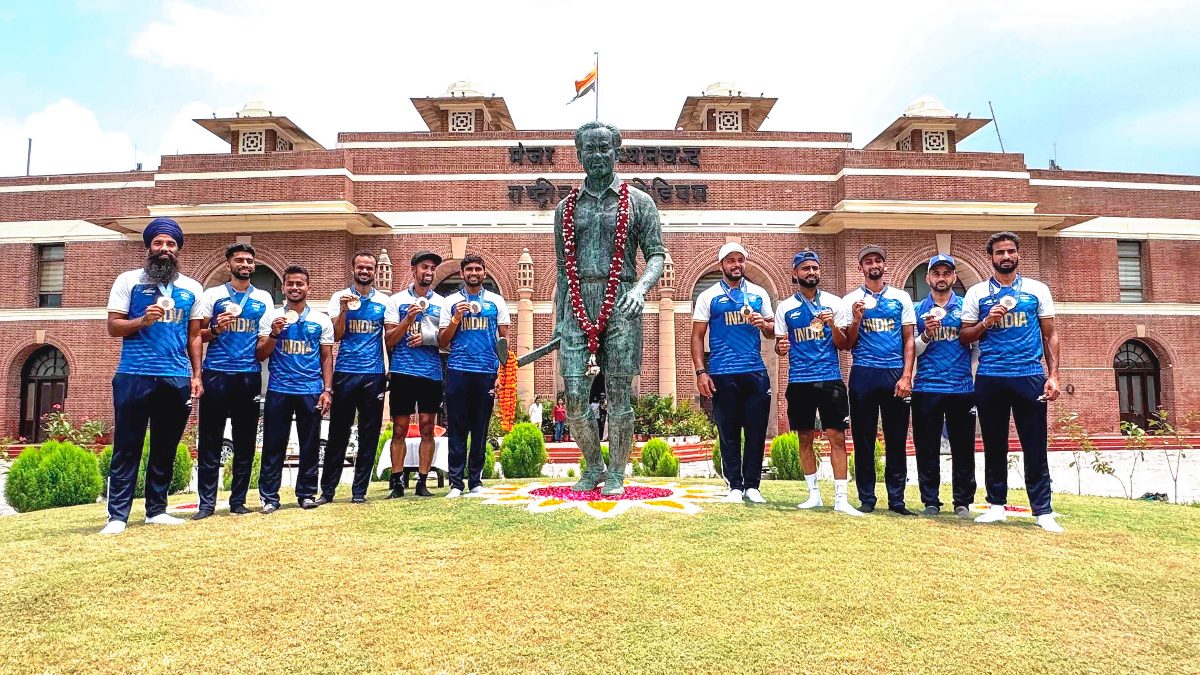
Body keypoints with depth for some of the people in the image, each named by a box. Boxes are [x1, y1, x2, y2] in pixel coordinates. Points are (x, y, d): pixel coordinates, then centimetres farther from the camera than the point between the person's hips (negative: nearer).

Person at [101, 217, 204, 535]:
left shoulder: (192, 288, 12)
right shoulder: (128, 280, 4)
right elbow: (113, 327, 1)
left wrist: (196, 375, 5)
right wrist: (142, 320, -18)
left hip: (177, 378, 3)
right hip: (135, 375, -3)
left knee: (166, 448, 9)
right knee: (127, 447, 0)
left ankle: (156, 510, 18)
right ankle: (117, 515, 5)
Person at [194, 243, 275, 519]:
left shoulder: (264, 298, 12)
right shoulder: (212, 294, 7)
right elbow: (197, 335, 5)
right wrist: (216, 329, -13)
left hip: (249, 375, 2)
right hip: (216, 374, -2)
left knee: (245, 441, 5)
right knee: (210, 440, -1)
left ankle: (238, 500, 14)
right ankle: (206, 502, 5)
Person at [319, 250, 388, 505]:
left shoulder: (384, 300, 8)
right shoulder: (340, 297, 6)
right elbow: (336, 336, -1)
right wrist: (344, 309, -14)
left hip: (374, 374, 1)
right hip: (345, 372, -1)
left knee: (369, 435, 4)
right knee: (338, 433, 2)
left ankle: (359, 490, 13)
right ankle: (327, 490, 10)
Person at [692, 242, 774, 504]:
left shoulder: (759, 294, 13)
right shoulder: (709, 296, 5)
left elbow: (772, 332, 18)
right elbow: (697, 336, 3)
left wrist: (763, 325, -6)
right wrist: (700, 372, -7)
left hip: (755, 372, 2)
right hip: (722, 375, -2)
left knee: (756, 431, 3)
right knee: (729, 433, 4)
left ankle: (752, 485, 14)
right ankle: (735, 486, 14)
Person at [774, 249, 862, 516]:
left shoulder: (834, 302, 6)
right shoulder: (785, 307, 7)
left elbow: (843, 345, 5)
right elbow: (779, 345, 10)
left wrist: (833, 325, -14)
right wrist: (781, 347, -13)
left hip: (830, 379, -1)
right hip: (799, 381, 1)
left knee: (837, 438, -3)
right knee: (805, 439, 8)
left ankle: (841, 499, 2)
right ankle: (814, 494, 20)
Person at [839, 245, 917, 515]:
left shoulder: (901, 298, 10)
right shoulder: (851, 300, 7)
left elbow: (909, 340, 8)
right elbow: (847, 344, 5)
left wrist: (906, 376, -3)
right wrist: (857, 318, -12)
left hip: (895, 374, 1)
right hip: (863, 374, -1)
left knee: (897, 440, 4)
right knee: (864, 440, 4)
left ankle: (897, 500, 13)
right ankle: (866, 499, 13)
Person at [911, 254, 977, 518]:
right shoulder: (918, 310, 8)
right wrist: (927, 334, -13)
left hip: (962, 388, 0)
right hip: (926, 389, 0)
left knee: (963, 448, 5)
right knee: (927, 449, 4)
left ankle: (963, 501, 16)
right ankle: (930, 501, 14)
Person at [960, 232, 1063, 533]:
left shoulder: (1037, 290, 9)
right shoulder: (977, 293, 8)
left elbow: (1050, 335, 9)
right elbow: (964, 337, 8)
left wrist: (1053, 375, 0)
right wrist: (987, 321, -10)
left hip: (1030, 377, 0)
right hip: (990, 379, 1)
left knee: (1035, 447, 1)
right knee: (994, 445, 8)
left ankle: (1043, 511, 8)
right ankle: (996, 505, 17)